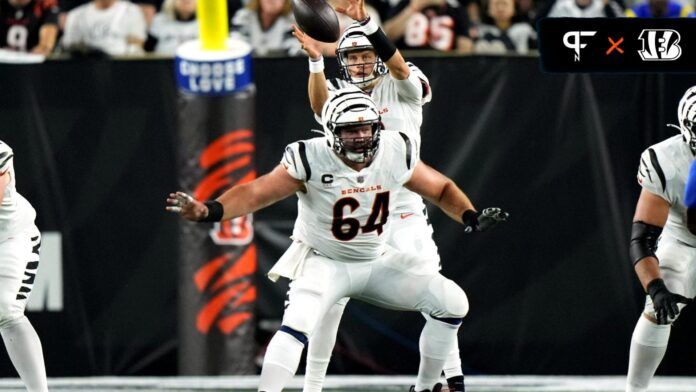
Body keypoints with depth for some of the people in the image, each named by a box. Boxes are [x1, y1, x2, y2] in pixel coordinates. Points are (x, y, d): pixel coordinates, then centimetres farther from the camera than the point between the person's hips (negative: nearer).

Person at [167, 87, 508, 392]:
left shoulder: (396, 154, -12)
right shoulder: (311, 161, -24)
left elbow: (441, 189, 3)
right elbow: (255, 193, -27)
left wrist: (471, 217, -16)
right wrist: (207, 211, -43)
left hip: (377, 261, 5)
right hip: (323, 263, -5)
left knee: (452, 302, -5)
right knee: (297, 324, -32)